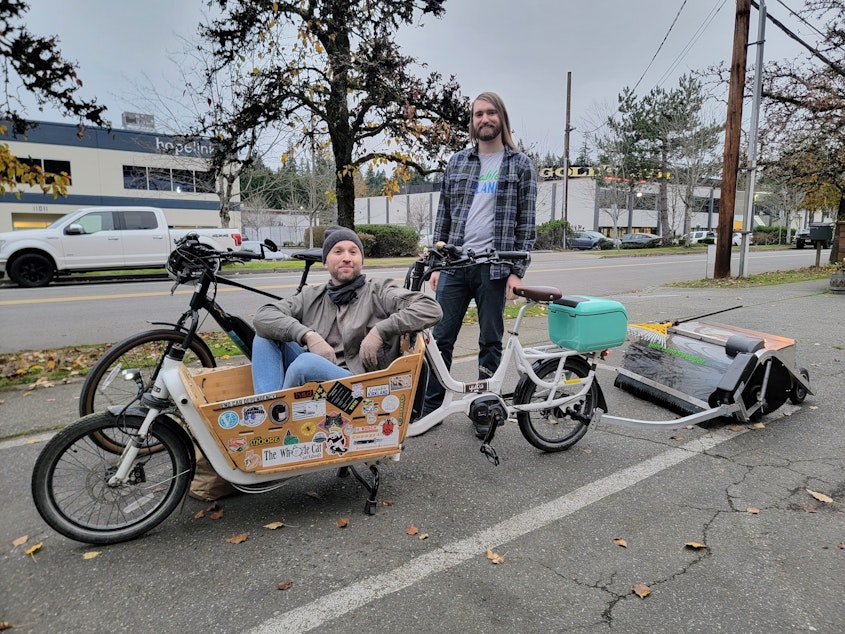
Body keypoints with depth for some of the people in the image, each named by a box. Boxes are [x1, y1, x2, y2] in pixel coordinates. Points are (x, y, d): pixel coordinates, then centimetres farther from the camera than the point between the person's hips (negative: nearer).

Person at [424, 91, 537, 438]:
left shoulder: (521, 165, 5)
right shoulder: (457, 162, 12)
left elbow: (526, 223, 0)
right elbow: (443, 216, 12)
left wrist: (517, 271, -8)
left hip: (495, 268, -2)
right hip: (454, 264, 3)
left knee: (490, 342, 7)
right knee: (441, 338, 5)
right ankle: (430, 406, 19)